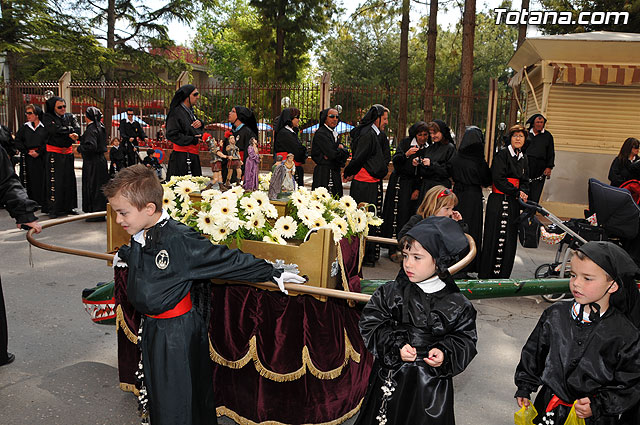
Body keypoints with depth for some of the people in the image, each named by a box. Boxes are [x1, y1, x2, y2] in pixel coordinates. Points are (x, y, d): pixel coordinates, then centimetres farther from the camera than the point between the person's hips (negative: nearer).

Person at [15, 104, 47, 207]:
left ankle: (42, 202, 4)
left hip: (41, 158, -2)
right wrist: (28, 151, -6)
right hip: (28, 159, 2)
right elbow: (18, 141, 6)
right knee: (29, 181, 1)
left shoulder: (44, 127, 2)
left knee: (42, 180, -3)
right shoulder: (25, 127, 9)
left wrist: (39, 152, -13)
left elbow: (48, 142, -5)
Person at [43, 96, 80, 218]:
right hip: (54, 152, -4)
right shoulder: (48, 117, -2)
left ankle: (68, 207, 13)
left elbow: (77, 130, -3)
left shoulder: (70, 116, 10)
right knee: (54, 180, -7)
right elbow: (55, 130, -18)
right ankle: (53, 209, -3)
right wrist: (70, 129, -7)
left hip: (68, 152, 4)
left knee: (69, 180, 5)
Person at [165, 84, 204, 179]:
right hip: (181, 158, -9)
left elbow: (199, 132, 25)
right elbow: (171, 134, -19)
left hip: (193, 156, 9)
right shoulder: (176, 112, -11)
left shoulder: (190, 112, 16)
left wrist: (200, 124, 1)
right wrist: (193, 140, -17)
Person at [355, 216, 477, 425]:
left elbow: (466, 339, 1)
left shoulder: (456, 304, -6)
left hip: (431, 383, -1)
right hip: (391, 376, 1)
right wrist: (396, 347, -17)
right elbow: (370, 324, -5)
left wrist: (445, 354, -18)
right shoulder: (390, 292, -5)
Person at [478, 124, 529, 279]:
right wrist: (516, 192, -12)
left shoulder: (523, 159, 16)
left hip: (514, 202, 7)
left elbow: (524, 181, 19)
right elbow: (498, 178, -13)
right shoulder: (502, 154, -5)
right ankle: (486, 275, 2)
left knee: (510, 240, 6)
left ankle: (503, 275, 14)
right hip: (499, 201, -7)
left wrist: (524, 193, -3)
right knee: (495, 238, -6)